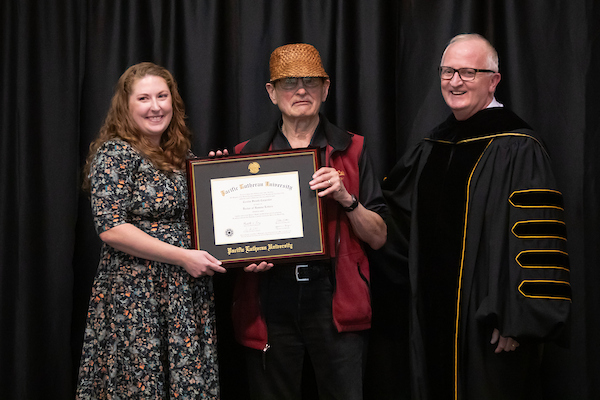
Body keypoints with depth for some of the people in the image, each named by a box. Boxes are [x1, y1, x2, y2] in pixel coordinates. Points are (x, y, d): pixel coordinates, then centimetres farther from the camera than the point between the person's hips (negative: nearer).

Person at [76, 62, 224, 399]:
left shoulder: (181, 153, 14)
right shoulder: (114, 154, -7)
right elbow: (110, 228, -16)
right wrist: (182, 257, -17)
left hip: (188, 294, 6)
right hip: (135, 297, -6)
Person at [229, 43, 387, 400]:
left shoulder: (352, 150, 8)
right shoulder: (248, 155, 11)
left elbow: (378, 237, 6)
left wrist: (346, 199, -11)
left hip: (334, 299, -1)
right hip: (269, 301, 1)